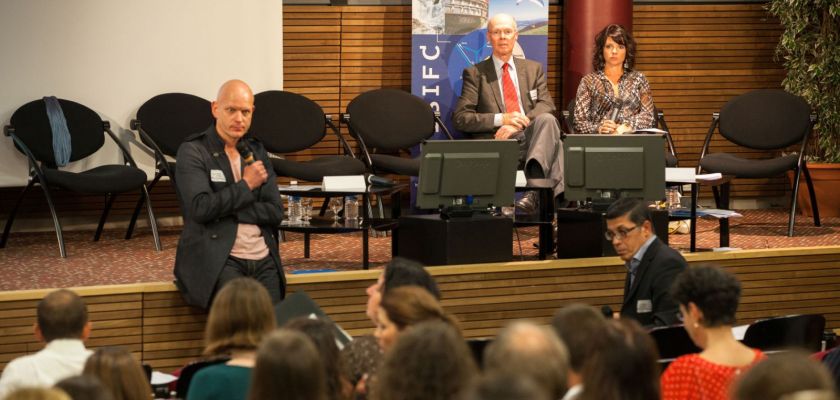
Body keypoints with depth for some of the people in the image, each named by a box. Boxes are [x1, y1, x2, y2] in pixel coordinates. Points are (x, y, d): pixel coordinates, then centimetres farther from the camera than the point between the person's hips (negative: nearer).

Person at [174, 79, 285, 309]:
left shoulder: (256, 152, 17)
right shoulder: (192, 152, 0)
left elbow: (275, 213, 8)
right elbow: (201, 208, -14)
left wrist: (228, 209, -5)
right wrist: (246, 185, -6)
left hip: (262, 258, 5)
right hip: (217, 259, -5)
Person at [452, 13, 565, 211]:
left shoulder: (534, 69, 23)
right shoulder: (475, 73, 14)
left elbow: (546, 106, 8)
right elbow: (460, 118, 4)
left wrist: (519, 124, -13)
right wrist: (501, 119, -11)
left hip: (531, 135, 3)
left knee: (547, 119, -35)